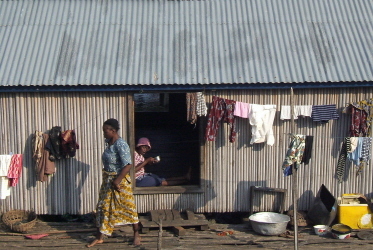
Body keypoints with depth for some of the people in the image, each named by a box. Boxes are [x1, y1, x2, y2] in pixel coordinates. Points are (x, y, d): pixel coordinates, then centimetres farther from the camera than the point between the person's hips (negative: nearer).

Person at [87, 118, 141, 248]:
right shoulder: (109, 142, 5)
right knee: (102, 208, 10)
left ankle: (136, 234, 19)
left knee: (128, 207, 4)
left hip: (120, 180, -9)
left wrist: (117, 181, -26)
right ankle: (99, 237, 18)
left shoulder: (120, 145, -21)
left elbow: (128, 165, -28)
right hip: (107, 180, 9)